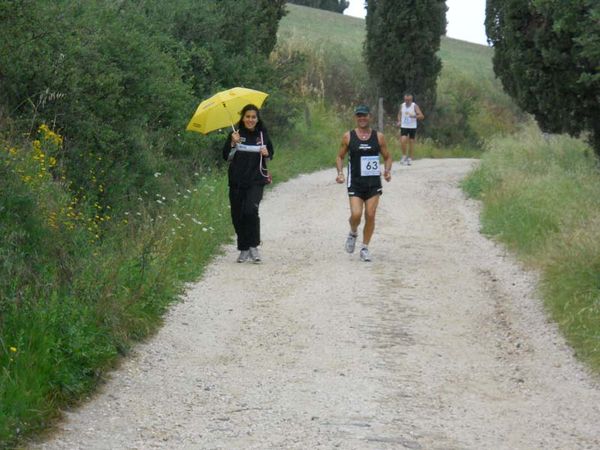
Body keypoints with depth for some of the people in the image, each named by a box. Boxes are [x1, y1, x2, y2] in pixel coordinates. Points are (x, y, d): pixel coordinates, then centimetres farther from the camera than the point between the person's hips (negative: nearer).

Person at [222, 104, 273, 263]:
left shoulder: (262, 134, 6)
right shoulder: (236, 134, 1)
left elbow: (271, 153, 19)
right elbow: (226, 157, -4)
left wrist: (267, 154, -3)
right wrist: (233, 143, -20)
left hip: (256, 180, -1)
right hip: (237, 181, 1)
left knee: (251, 210, -20)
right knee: (237, 215, 3)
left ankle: (253, 246, -7)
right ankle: (244, 250, 18)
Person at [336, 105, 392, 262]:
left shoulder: (378, 137, 3)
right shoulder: (348, 136, 1)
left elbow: (387, 157, 11)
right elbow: (340, 156, 9)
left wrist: (387, 170, -9)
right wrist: (340, 172, -8)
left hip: (374, 182, 1)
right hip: (355, 183, -1)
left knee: (370, 215, -3)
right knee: (356, 214, -14)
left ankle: (365, 248, 11)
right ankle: (353, 233, 20)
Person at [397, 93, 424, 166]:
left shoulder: (415, 106, -8)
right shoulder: (402, 106, 3)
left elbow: (422, 116, -14)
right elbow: (399, 114, 21)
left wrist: (414, 116, -31)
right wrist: (399, 121, 3)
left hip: (412, 127, -2)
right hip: (404, 126, 2)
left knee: (411, 142, 3)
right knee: (403, 141, -13)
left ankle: (410, 158, 12)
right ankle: (404, 156, 4)